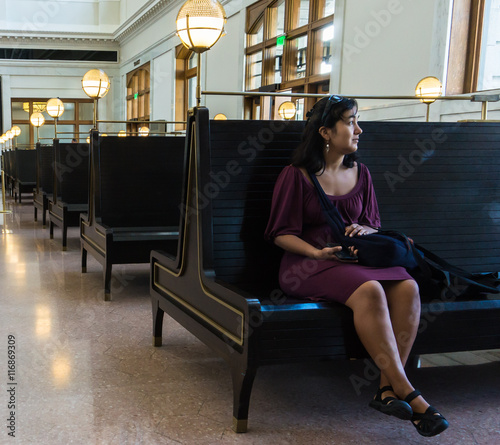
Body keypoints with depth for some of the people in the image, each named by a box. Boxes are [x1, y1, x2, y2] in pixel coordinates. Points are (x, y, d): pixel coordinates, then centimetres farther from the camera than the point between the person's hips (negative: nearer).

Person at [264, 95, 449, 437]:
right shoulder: (297, 175, -1)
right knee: (369, 290, -35)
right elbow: (281, 233, -2)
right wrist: (318, 252, -18)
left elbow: (375, 225, 21)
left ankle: (387, 388, -24)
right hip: (307, 264, -5)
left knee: (407, 287, -25)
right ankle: (408, 394, -29)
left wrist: (364, 230, -4)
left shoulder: (360, 174, 15)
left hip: (355, 258, 6)